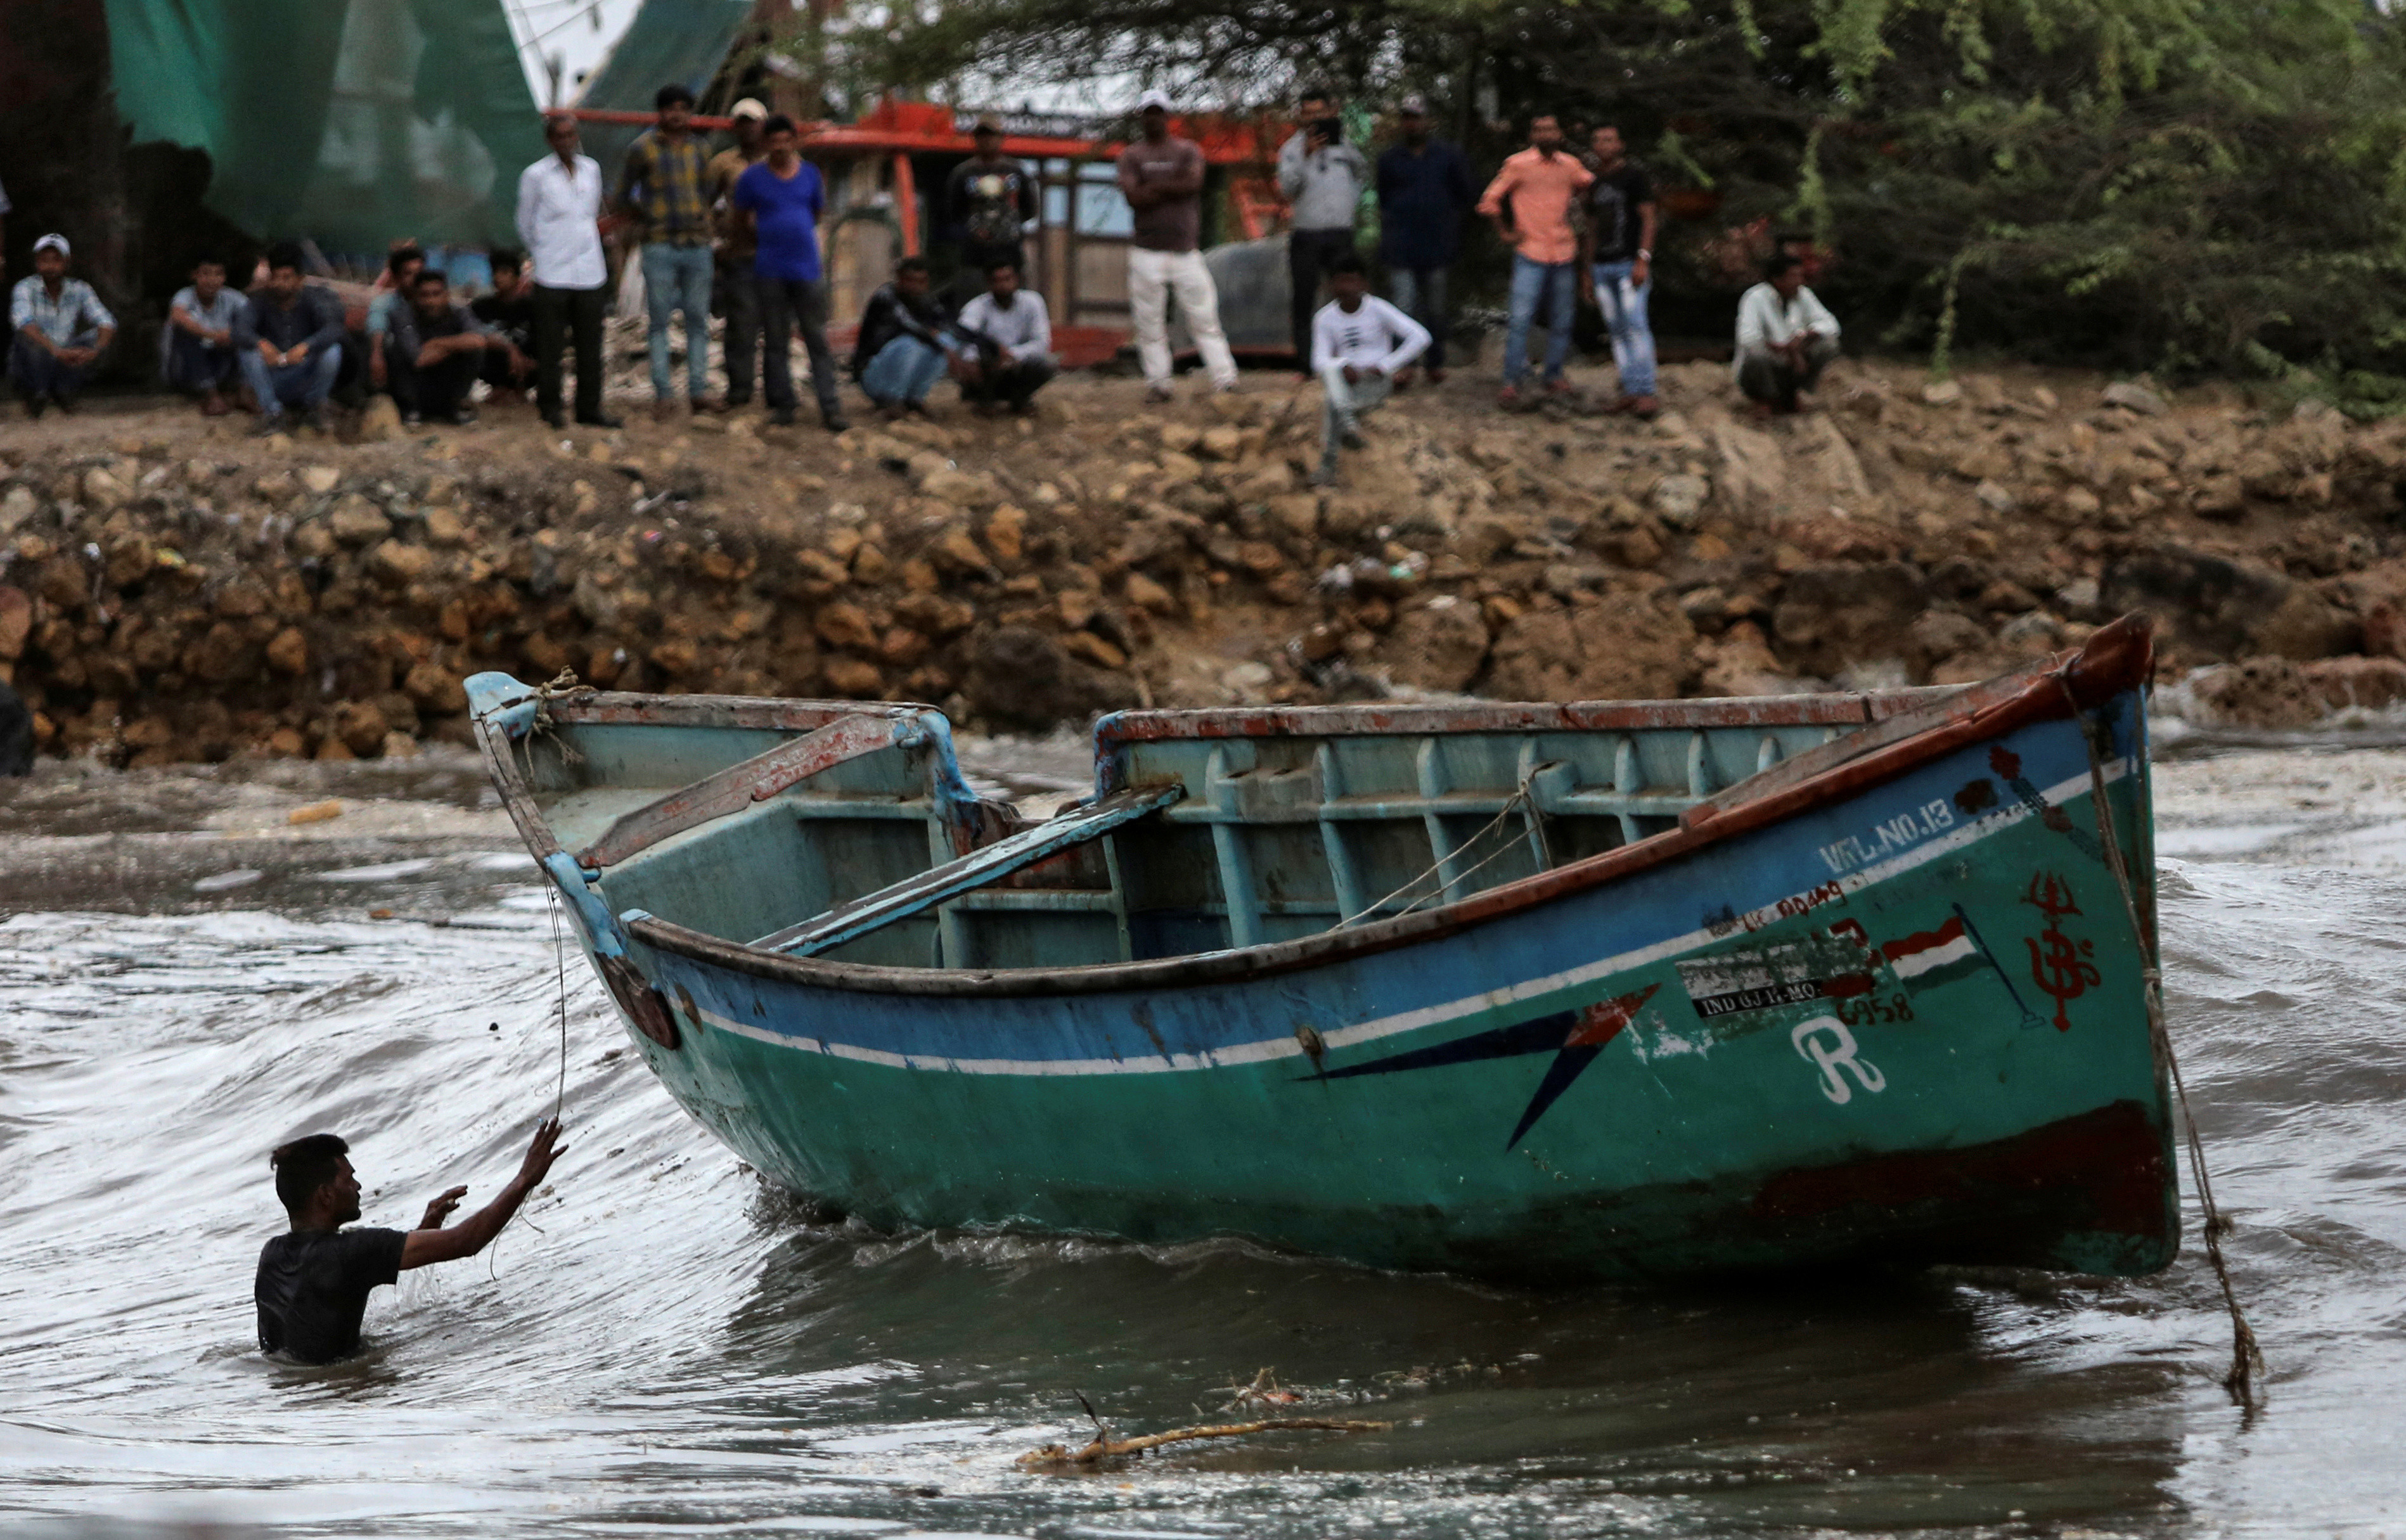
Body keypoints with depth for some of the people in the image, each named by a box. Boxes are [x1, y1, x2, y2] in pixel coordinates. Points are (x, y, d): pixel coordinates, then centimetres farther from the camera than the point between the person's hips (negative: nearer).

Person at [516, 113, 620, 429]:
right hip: (552, 273, -4)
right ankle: (550, 406, 10)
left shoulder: (591, 169, 9)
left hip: (589, 272, 4)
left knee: (590, 344, 5)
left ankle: (589, 407, 13)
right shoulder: (535, 175, -4)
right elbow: (525, 225, 5)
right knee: (551, 344, 0)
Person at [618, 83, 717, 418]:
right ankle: (663, 394, -1)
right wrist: (647, 222, 5)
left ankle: (698, 392, 7)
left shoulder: (699, 151, 10)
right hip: (659, 248, -4)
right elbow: (623, 196, 5)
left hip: (697, 246, 4)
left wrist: (702, 223, 11)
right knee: (660, 321, -3)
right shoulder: (643, 149, -2)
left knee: (698, 321, 4)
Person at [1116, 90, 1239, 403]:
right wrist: (1174, 188, -9)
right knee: (1150, 322, 0)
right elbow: (1134, 198, -9)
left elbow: (1194, 182, -9)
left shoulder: (1188, 151, 11)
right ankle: (1158, 383, 6)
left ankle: (1225, 378, -5)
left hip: (1186, 250, 0)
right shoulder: (1131, 157, 7)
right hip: (1147, 250, 0)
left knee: (1205, 317, -3)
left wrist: (1154, 187, -8)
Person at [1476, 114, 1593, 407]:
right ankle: (1511, 383, -8)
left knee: (1561, 322, 9)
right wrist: (1505, 233, -2)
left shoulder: (1570, 166, 7)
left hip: (1563, 254, 4)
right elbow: (1490, 200, 1)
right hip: (1530, 254, -4)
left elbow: (1589, 185, 26)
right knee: (1520, 318, -12)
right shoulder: (1518, 165, -5)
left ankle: (1554, 377, 21)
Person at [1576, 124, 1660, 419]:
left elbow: (1648, 219, -6)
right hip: (1601, 267, 6)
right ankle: (1630, 390, 3)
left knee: (1635, 325, -15)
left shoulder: (1633, 176, -1)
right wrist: (1587, 273, 19)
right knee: (1617, 330, 2)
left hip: (1629, 264, -6)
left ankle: (1647, 393, -19)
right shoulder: (1595, 184, 18)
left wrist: (1643, 260, -16)